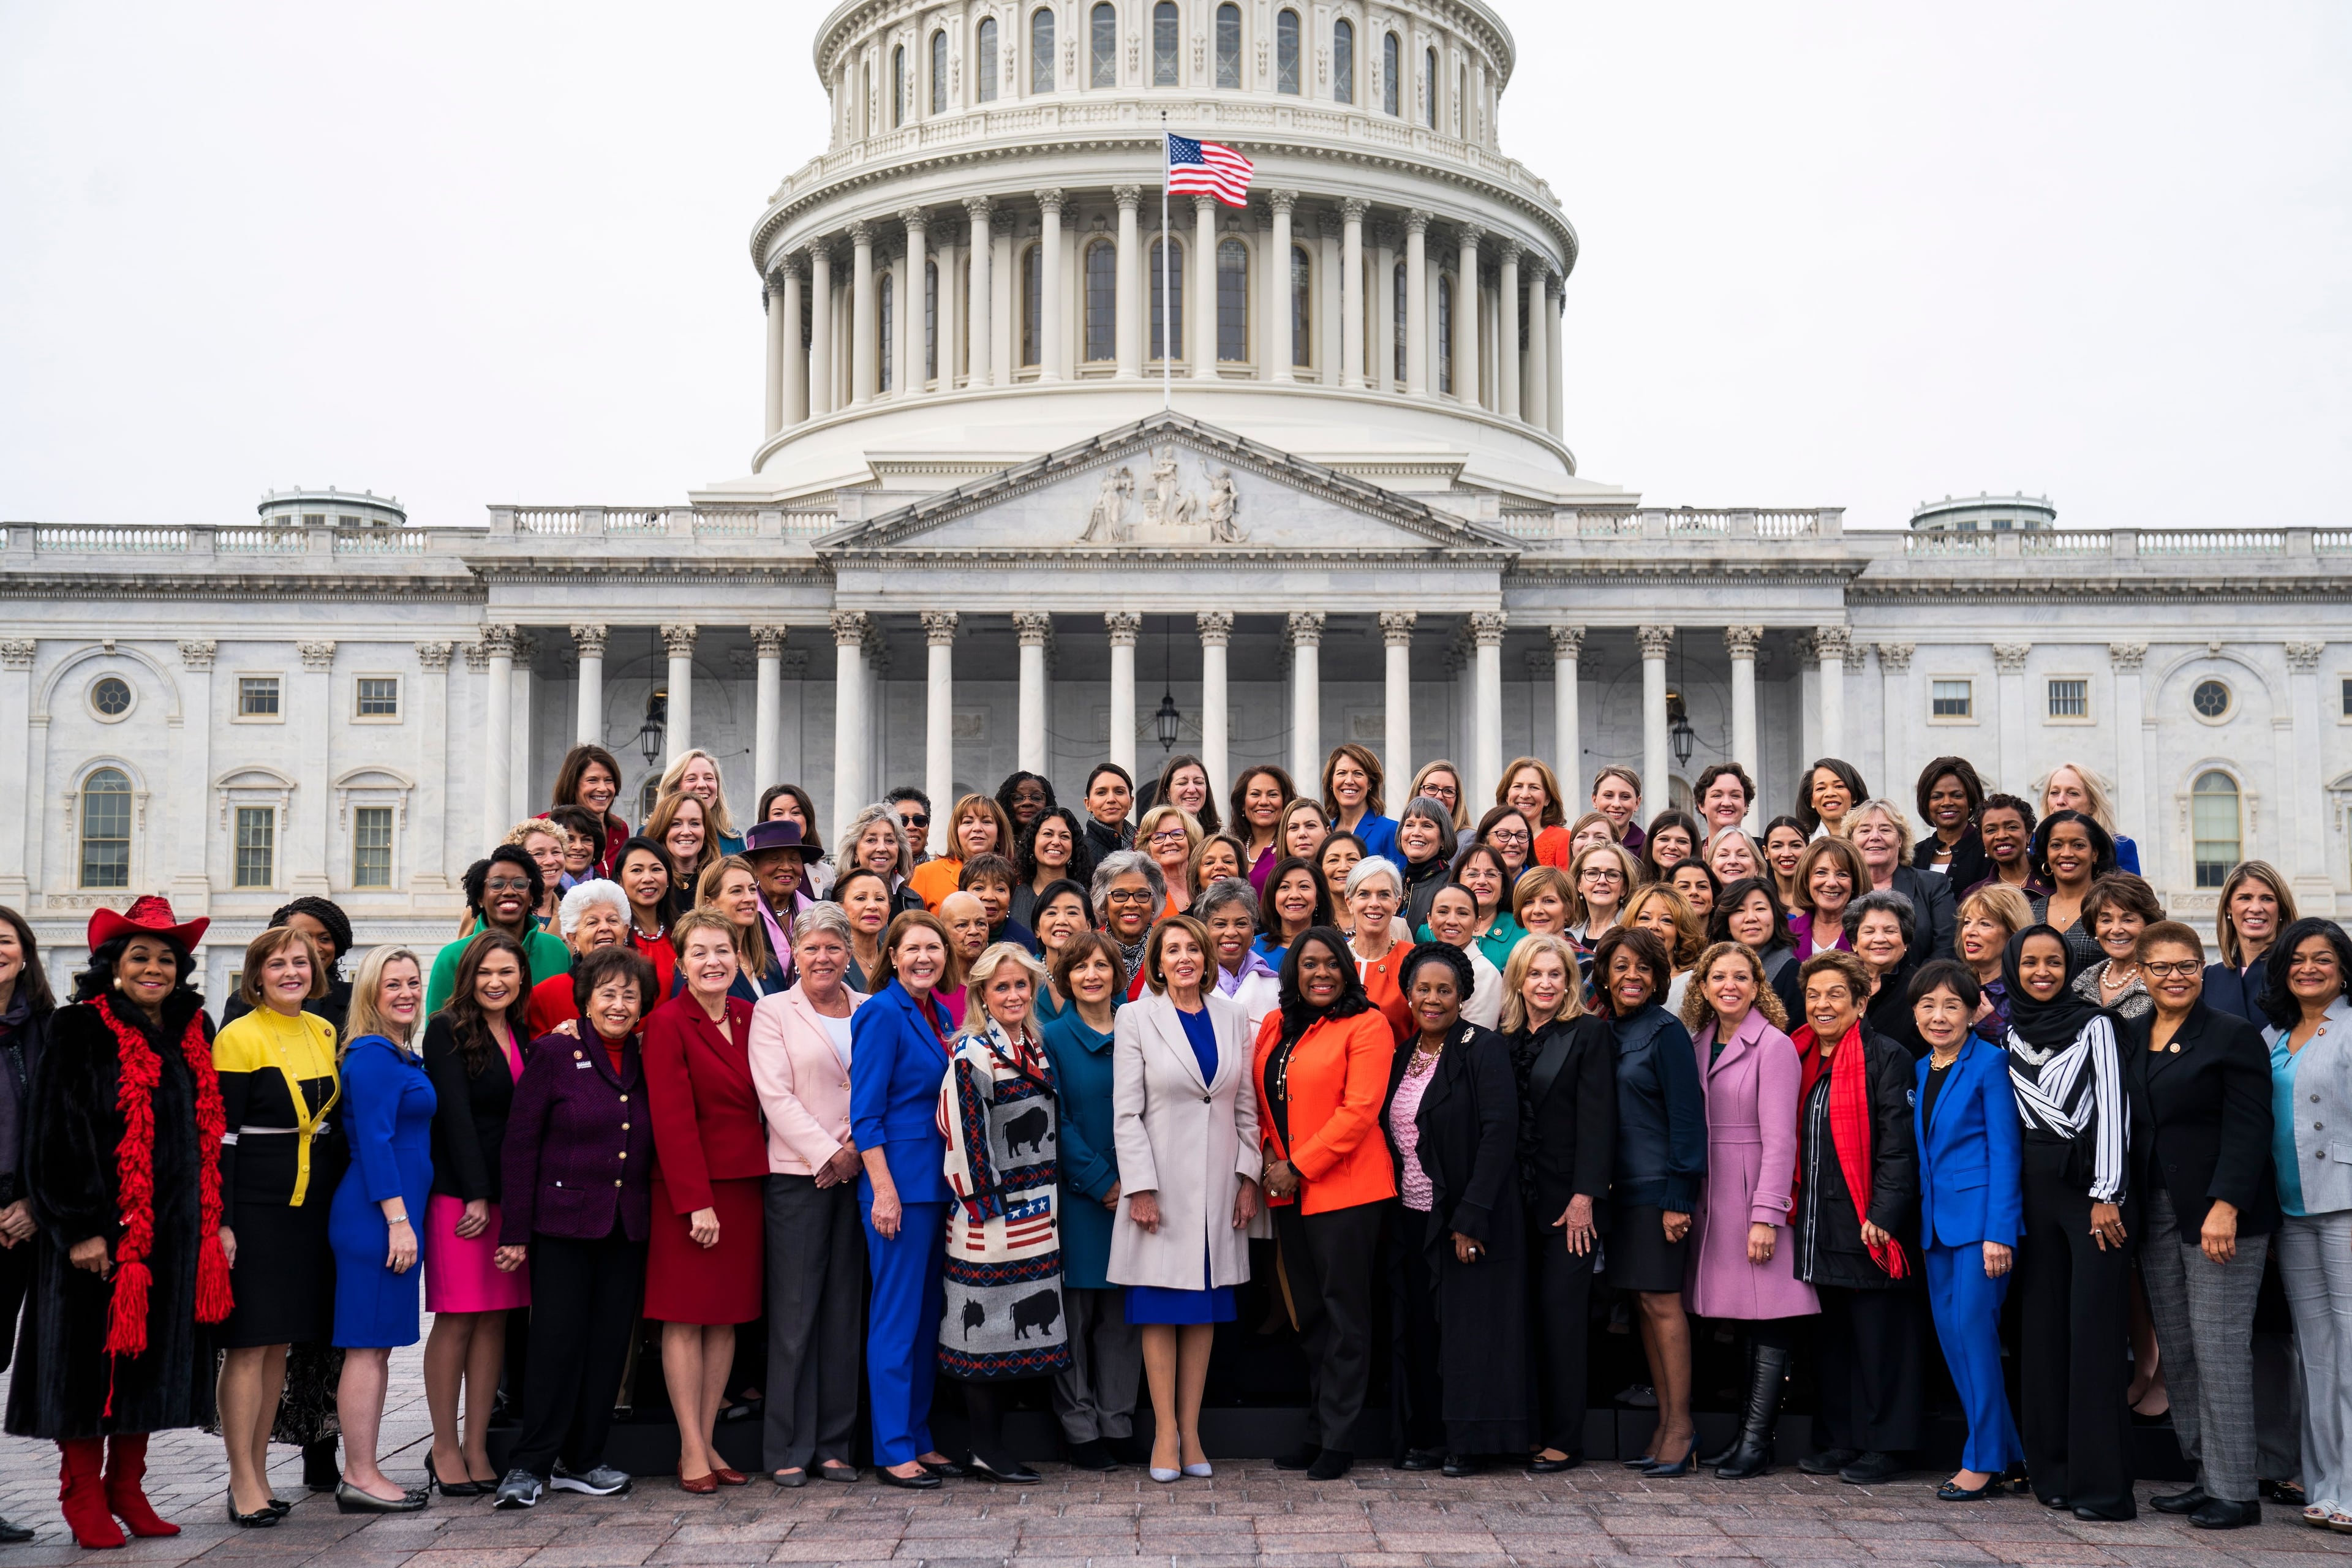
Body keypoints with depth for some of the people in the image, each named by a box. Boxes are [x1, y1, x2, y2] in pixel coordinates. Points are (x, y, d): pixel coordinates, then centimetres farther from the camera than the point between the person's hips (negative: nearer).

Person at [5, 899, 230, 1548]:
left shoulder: (194, 1034, 10)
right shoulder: (79, 1031, -7)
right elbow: (56, 1134, -11)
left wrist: (217, 1221, 10)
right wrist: (81, 1227, -17)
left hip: (175, 1228, 5)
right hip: (100, 1227, -5)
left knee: (154, 1357, 10)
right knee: (92, 1358, 1)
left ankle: (127, 1486, 21)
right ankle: (83, 1495, 13)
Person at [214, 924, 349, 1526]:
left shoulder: (323, 1032, 12)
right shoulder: (239, 1038, -8)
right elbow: (221, 1136, -11)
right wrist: (220, 1222, -15)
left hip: (310, 1206, 7)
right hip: (254, 1207, -7)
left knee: (279, 1342, 11)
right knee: (250, 1344, -4)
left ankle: (258, 1473, 19)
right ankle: (243, 1482, 2)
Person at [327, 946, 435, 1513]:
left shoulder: (399, 1055, 17)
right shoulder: (373, 1055, -12)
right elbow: (373, 1141, -18)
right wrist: (398, 1219, -20)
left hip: (392, 1214, 10)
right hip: (378, 1216, -10)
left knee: (377, 1346, 12)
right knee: (368, 1346, -6)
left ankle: (362, 1474, 17)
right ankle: (361, 1478, -1)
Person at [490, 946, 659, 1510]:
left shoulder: (645, 1062, 10)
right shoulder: (554, 1053, -3)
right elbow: (519, 1145, -4)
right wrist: (515, 1231, -7)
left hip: (627, 1229, 5)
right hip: (563, 1224, -5)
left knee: (609, 1346, 6)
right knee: (557, 1342, -6)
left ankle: (582, 1461, 18)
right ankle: (530, 1465, 4)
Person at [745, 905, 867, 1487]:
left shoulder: (869, 1012, 13)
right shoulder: (772, 1012, 4)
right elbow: (776, 1095, -5)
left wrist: (856, 1147, -7)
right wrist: (826, 1154, -11)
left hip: (858, 1172, 3)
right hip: (797, 1174, -3)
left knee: (844, 1309, 5)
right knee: (794, 1312, -2)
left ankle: (834, 1444, 12)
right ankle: (788, 1449, 5)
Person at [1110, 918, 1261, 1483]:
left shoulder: (1232, 1018, 9)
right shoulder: (1136, 1018, -1)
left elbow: (1246, 1105, 11)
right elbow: (1126, 1112, -5)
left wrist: (1249, 1176, 3)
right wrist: (1140, 1188, -11)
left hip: (1219, 1183, 3)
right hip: (1163, 1181, -3)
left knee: (1206, 1308, 7)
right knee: (1161, 1309, 0)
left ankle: (1191, 1431, 14)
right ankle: (1165, 1433, 6)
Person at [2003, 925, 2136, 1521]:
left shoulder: (2094, 1025, -1)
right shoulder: (2009, 1032, 11)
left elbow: (2110, 1107, -6)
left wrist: (2106, 1194, -12)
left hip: (2090, 1182, -5)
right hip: (2034, 1184, 5)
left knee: (2094, 1328, -8)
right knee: (2042, 1324, 5)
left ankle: (2101, 1483, -8)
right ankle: (2054, 1472, 12)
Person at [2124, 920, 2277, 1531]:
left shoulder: (2234, 1035, -4)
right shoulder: (2130, 1037, 13)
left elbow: (2248, 1130, -10)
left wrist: (2225, 1206, -20)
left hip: (2220, 1212, -6)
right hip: (2155, 1214, 6)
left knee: (2219, 1345, -8)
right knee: (2176, 1350, 7)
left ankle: (2235, 1491, -2)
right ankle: (2205, 1475, 16)